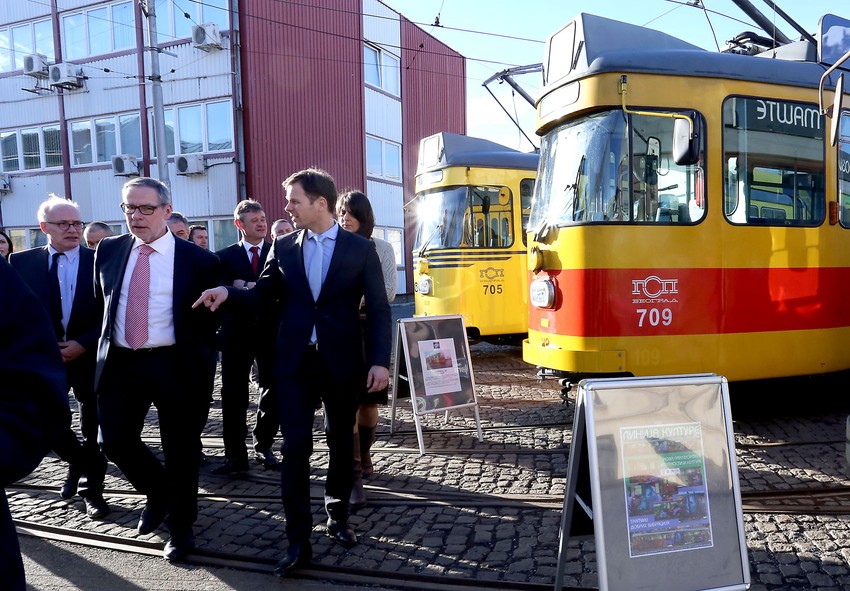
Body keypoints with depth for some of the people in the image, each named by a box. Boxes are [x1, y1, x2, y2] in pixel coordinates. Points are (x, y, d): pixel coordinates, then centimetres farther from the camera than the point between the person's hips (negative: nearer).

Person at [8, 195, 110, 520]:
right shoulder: (22, 262, 1)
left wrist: (83, 344, -15)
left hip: (91, 355, -1)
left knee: (94, 426, 7)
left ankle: (92, 488, 24)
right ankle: (77, 462, 33)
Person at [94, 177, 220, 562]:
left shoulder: (199, 260, -5)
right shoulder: (109, 251, 6)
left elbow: (210, 318, 1)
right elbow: (100, 303, 19)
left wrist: (199, 363, -2)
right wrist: (106, 343, 13)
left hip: (175, 365, -3)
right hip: (120, 363, 4)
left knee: (180, 451, 6)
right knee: (115, 441, 5)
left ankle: (180, 527, 28)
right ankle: (158, 493, 36)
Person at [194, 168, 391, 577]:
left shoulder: (360, 248, -3)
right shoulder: (283, 246, 5)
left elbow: (379, 309, -4)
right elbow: (262, 294, 8)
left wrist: (380, 361, -11)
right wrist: (228, 292, -12)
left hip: (342, 360, -1)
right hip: (294, 360, 1)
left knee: (340, 442, 13)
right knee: (295, 447, -2)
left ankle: (337, 517, 35)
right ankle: (299, 542, 7)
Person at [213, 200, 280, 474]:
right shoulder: (224, 256, 7)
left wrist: (248, 289, -19)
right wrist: (235, 288, -22)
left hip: (271, 331, 0)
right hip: (237, 332, 0)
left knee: (271, 392, 8)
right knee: (233, 395, 0)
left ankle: (264, 447, 23)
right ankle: (236, 454, 8)